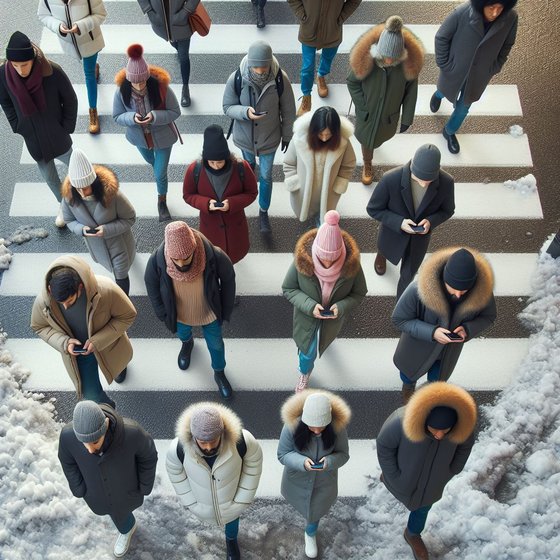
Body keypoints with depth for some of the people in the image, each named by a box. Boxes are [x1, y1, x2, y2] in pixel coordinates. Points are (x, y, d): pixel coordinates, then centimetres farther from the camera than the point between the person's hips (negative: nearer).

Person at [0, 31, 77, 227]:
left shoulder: (52, 71, -27)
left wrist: (66, 127, -8)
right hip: (33, 139, 3)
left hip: (57, 135, -3)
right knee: (49, 177, 20)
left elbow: (70, 100, -11)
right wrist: (19, 128, 0)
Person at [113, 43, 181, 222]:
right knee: (150, 161, 33)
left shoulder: (161, 87, -33)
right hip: (139, 137, 3)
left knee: (160, 174, 9)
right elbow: (117, 116, -12)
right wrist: (132, 118, -34)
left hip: (162, 137, -3)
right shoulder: (122, 91, -26)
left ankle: (162, 202, 39)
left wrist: (155, 117, -37)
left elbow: (175, 112, -20)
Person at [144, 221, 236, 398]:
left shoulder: (214, 256, -39)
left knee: (215, 343, 26)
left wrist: (225, 310, -6)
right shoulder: (157, 260, -36)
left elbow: (228, 278, -16)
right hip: (180, 314, 1)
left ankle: (219, 374, 57)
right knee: (183, 334, 34)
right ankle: (187, 343, 72)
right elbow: (151, 284, -13)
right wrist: (163, 313, -3)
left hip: (209, 313, -1)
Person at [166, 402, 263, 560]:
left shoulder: (242, 440, -40)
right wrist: (191, 503, -7)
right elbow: (175, 470, -13)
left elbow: (254, 461, -16)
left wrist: (243, 499, -10)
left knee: (232, 518, 32)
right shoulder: (178, 448, -37)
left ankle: (231, 540, 67)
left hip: (232, 501, 0)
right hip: (203, 502, 1)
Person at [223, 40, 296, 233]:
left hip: (269, 137, -1)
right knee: (249, 163, 30)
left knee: (266, 175, 11)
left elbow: (288, 109, -11)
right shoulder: (236, 79, -28)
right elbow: (228, 107, -15)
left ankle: (263, 212, 33)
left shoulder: (280, 79, -27)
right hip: (244, 135, 1)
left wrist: (287, 135, 0)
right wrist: (245, 112, -36)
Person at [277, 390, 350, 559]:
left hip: (324, 481, 0)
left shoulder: (338, 427, -31)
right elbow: (283, 454, -20)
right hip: (298, 480, 0)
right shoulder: (292, 426, -34)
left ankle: (310, 534, 57)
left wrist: (329, 461, -39)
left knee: (315, 510, 23)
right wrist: (302, 462, -40)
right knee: (302, 504, 29)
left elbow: (343, 454, -16)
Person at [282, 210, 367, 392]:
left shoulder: (351, 263, -32)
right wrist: (309, 305, -33)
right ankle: (305, 373, 57)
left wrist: (341, 307, -32)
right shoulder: (303, 260, -34)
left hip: (333, 320, 2)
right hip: (307, 318, -2)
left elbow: (359, 293, -14)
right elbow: (288, 289, -18)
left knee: (323, 342, 34)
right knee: (307, 351, 21)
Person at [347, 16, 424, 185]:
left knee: (381, 135, 32)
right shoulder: (366, 58, -34)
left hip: (390, 114, 1)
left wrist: (407, 119, -6)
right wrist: (363, 107, -16)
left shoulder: (410, 61, -31)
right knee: (367, 139, 24)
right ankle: (367, 166, 57)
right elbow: (352, 82, -15)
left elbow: (411, 90, -15)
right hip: (367, 112, -1)